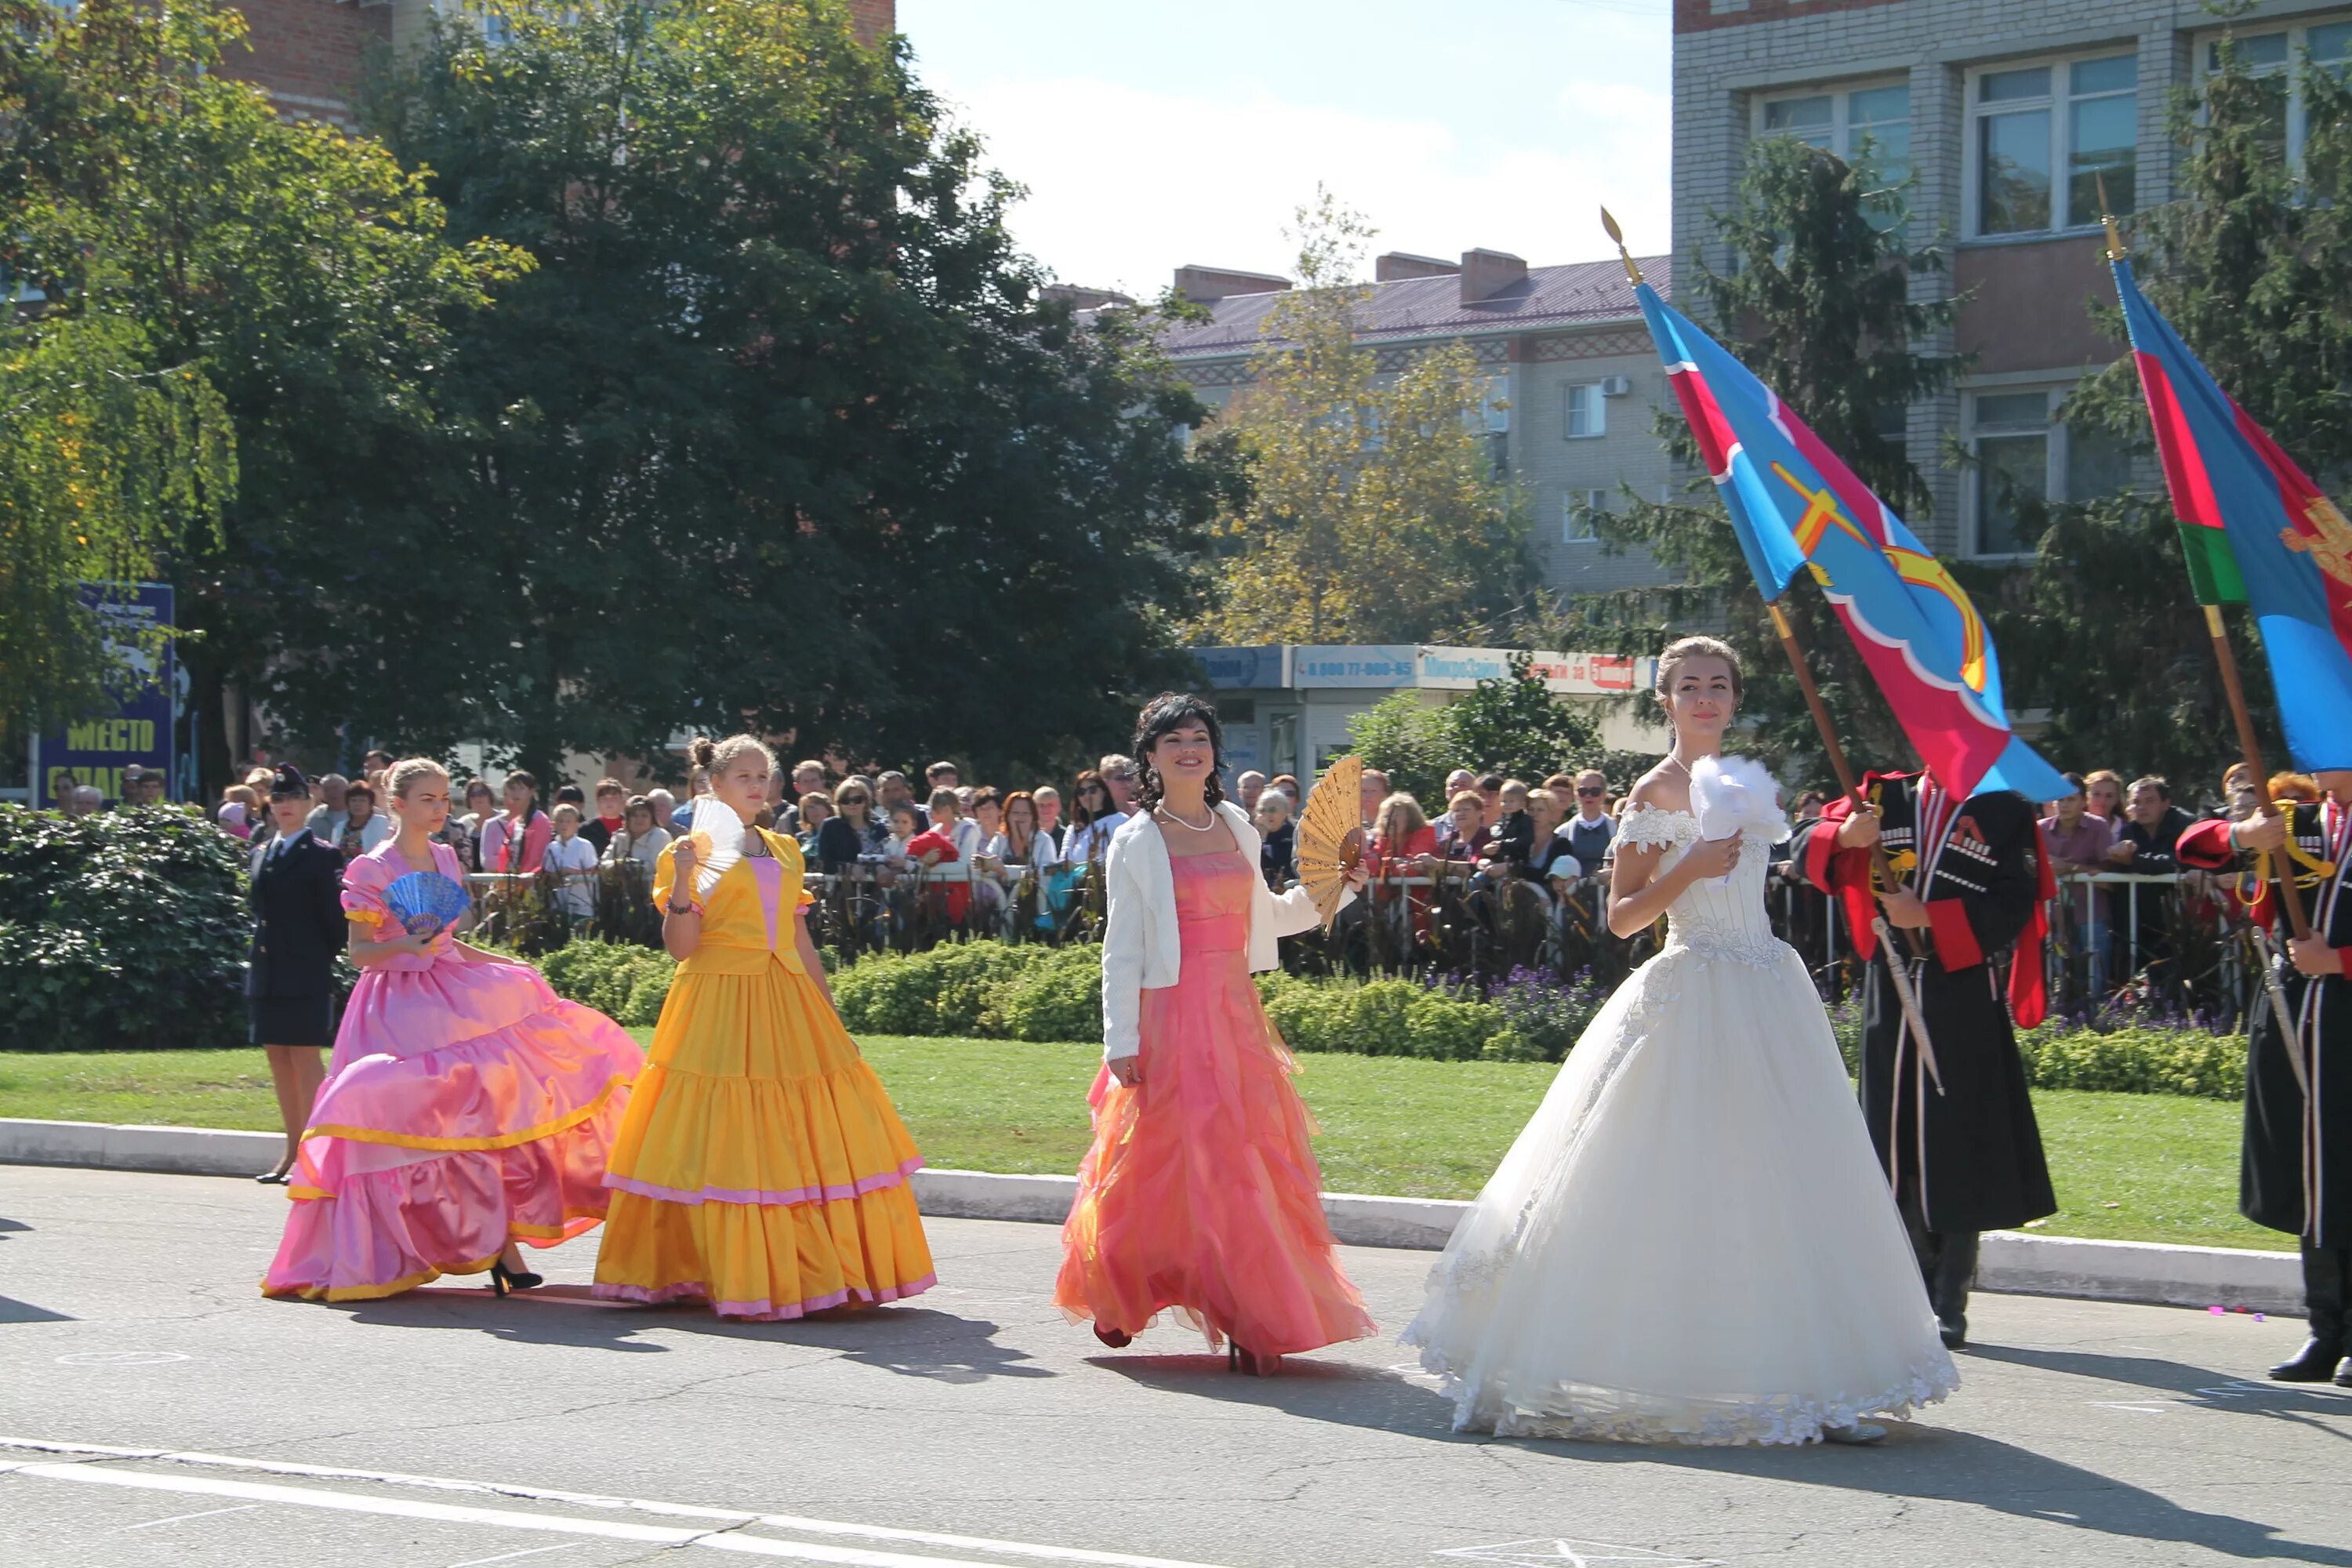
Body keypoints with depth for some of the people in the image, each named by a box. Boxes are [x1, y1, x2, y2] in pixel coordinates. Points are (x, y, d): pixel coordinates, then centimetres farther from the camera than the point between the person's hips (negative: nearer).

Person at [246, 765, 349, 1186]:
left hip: (304, 975, -7)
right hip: (267, 973, 7)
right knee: (279, 1060, 9)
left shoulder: (323, 856, -4)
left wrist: (322, 959, -4)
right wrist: (258, 955, 11)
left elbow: (334, 917, -4)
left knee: (305, 1058, -7)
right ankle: (294, 1151, 16)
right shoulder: (261, 854, 15)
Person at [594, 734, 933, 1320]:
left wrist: (832, 1017, 15)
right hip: (721, 1004, -6)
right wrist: (683, 881, -21)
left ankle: (819, 1270, 10)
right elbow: (680, 946, -7)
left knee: (821, 1139, 2)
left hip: (788, 1005, 6)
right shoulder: (696, 849, 1)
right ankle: (738, 1277, -3)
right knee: (725, 1146, -8)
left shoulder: (783, 851, 17)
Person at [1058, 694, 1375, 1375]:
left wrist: (1329, 890, 9)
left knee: (1253, 1161, -1)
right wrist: (1121, 1043, -9)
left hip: (1237, 1018, 5)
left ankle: (1252, 1324, 3)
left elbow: (1267, 917, 22)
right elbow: (1122, 949, -4)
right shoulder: (1138, 841, -2)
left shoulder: (1237, 827, 12)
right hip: (1173, 1018, -5)